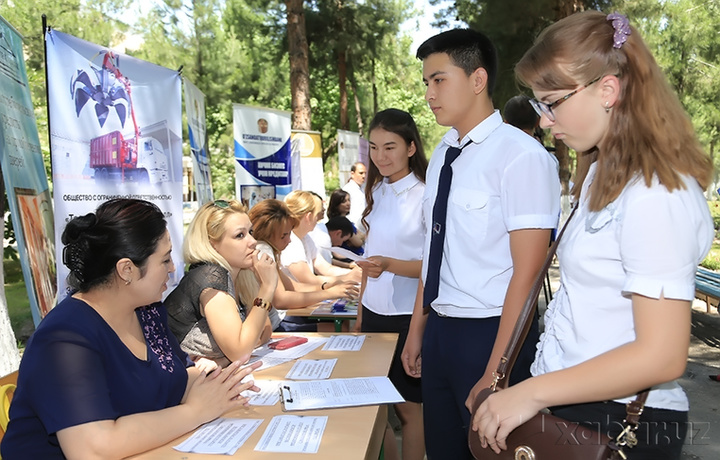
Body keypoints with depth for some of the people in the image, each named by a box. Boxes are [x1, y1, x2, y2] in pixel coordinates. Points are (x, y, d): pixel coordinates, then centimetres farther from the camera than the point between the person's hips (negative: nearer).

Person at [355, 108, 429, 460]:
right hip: (374, 311, 6)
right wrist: (360, 310, 13)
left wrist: (390, 265, -28)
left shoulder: (424, 194, -13)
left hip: (406, 315, -6)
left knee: (407, 407, 8)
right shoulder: (377, 192, 8)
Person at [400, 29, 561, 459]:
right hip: (439, 330, 7)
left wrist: (495, 374, -16)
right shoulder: (443, 155, 8)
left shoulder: (522, 156, -16)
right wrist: (418, 330, 15)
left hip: (491, 333, -7)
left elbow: (526, 274, -17)